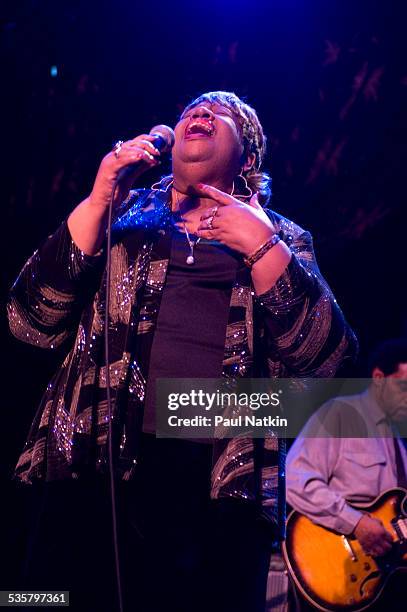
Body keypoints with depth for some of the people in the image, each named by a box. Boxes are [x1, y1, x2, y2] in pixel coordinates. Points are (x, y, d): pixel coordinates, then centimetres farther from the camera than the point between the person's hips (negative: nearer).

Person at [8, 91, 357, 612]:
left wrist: (261, 245, -8)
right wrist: (97, 203, -5)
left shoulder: (279, 238, 14)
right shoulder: (122, 214, 16)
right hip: (98, 461, 1)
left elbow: (323, 355, -1)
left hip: (226, 477, 0)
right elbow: (32, 321, 3)